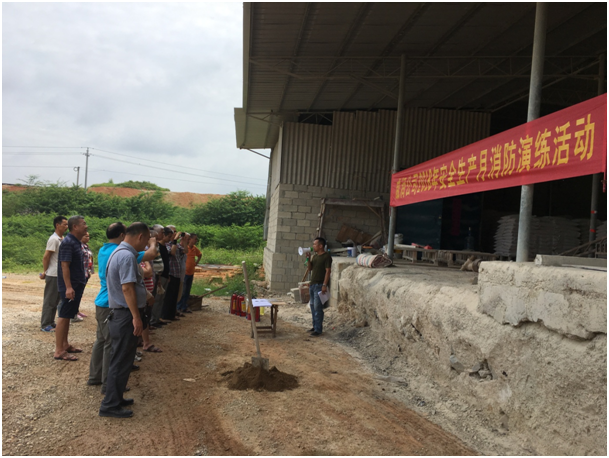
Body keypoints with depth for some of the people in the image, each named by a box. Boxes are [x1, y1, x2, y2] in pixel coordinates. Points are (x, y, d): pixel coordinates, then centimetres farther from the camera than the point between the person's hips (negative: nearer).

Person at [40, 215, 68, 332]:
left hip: (60, 275, 8)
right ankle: (45, 325, 8)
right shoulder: (54, 239, -16)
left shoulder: (62, 239, 11)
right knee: (49, 301, 0)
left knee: (56, 300, 14)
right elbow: (46, 257, -14)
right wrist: (44, 272, -7)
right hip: (53, 275, -8)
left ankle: (51, 323, 23)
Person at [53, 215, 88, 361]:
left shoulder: (76, 242, 12)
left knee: (68, 316, 15)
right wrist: (68, 287, -26)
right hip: (70, 287, -10)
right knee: (63, 317, -5)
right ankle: (59, 351, -1)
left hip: (77, 285, 10)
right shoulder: (68, 242, -16)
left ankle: (65, 345, 25)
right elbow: (65, 266, -22)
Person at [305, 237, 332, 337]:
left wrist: (324, 285, -21)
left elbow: (328, 271, -15)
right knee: (312, 306, 13)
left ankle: (318, 329, -4)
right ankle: (315, 326, 23)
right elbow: (309, 269, 16)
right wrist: (308, 258, 1)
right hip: (312, 284, 9)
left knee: (317, 307, -9)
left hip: (320, 285, -9)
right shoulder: (315, 256, 15)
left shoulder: (326, 256, -10)